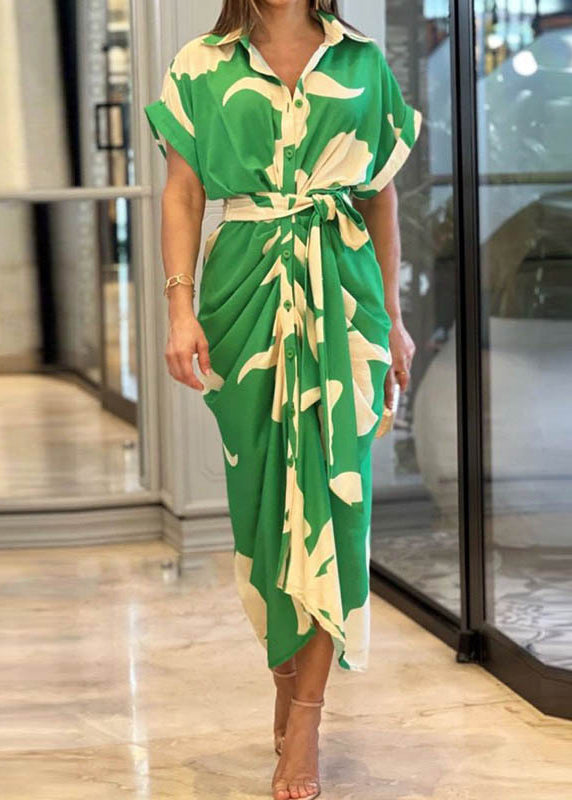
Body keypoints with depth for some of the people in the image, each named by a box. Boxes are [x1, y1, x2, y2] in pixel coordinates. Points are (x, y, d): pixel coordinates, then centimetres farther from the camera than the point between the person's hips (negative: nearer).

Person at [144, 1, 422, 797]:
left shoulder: (363, 64, 9)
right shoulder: (202, 68, 5)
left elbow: (382, 195, 12)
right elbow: (181, 195, 3)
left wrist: (391, 316, 11)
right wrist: (181, 307, -8)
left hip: (342, 294, 0)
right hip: (246, 292, 0)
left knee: (332, 484, -5)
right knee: (262, 489, 5)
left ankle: (306, 714, -1)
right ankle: (285, 675, 22)